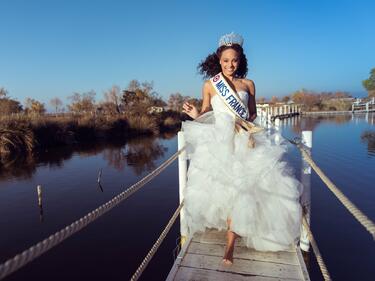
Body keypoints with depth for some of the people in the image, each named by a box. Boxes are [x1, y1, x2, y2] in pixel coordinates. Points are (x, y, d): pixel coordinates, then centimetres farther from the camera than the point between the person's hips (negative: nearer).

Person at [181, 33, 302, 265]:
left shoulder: (248, 84, 9)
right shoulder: (209, 85, 6)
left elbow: (253, 114, 15)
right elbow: (205, 115, 10)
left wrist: (246, 122, -5)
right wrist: (195, 115, -11)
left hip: (243, 142, 1)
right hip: (218, 142, 0)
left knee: (239, 189, -6)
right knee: (221, 188, -1)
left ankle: (230, 245, 5)